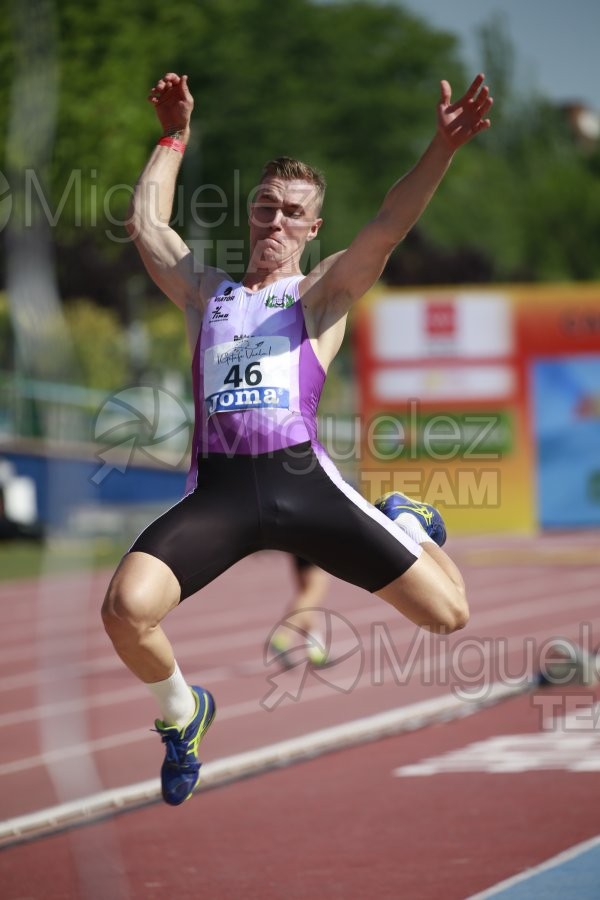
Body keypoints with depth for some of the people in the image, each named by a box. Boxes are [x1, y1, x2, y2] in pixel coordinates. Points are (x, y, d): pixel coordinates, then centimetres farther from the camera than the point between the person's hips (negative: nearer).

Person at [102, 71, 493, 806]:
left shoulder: (322, 295, 13)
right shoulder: (205, 293, 23)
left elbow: (388, 227, -3)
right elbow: (146, 224, 22)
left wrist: (442, 149, -18)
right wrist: (174, 138, 23)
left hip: (300, 478, -1)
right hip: (217, 488, 1)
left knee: (447, 613, -4)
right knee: (126, 609, -27)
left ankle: (406, 525, 34)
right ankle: (181, 710, 7)